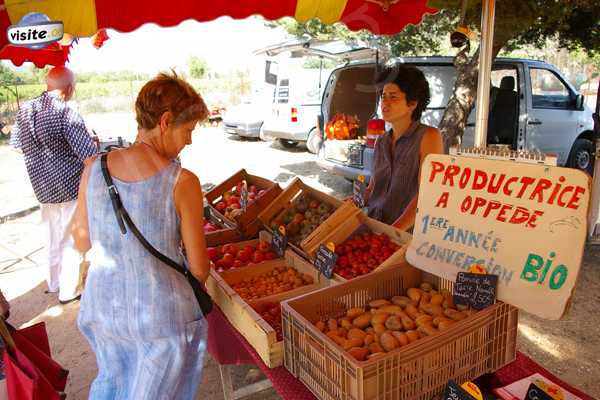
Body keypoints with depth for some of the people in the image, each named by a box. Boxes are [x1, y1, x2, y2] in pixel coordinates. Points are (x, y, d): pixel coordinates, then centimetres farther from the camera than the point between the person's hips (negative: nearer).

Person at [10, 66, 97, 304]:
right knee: (70, 239, 8)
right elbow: (90, 155, -23)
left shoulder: (25, 110, 1)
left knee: (51, 237, 22)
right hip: (70, 186, -6)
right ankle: (68, 291, 17)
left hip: (42, 187, 7)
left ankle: (53, 282, 37)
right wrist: (94, 143, -2)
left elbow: (15, 143, 14)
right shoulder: (66, 113, -21)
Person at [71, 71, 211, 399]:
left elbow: (82, 243, 2)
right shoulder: (182, 182, -21)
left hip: (102, 305, 4)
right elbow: (200, 270, -13)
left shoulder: (93, 169, -9)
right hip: (163, 314, -4)